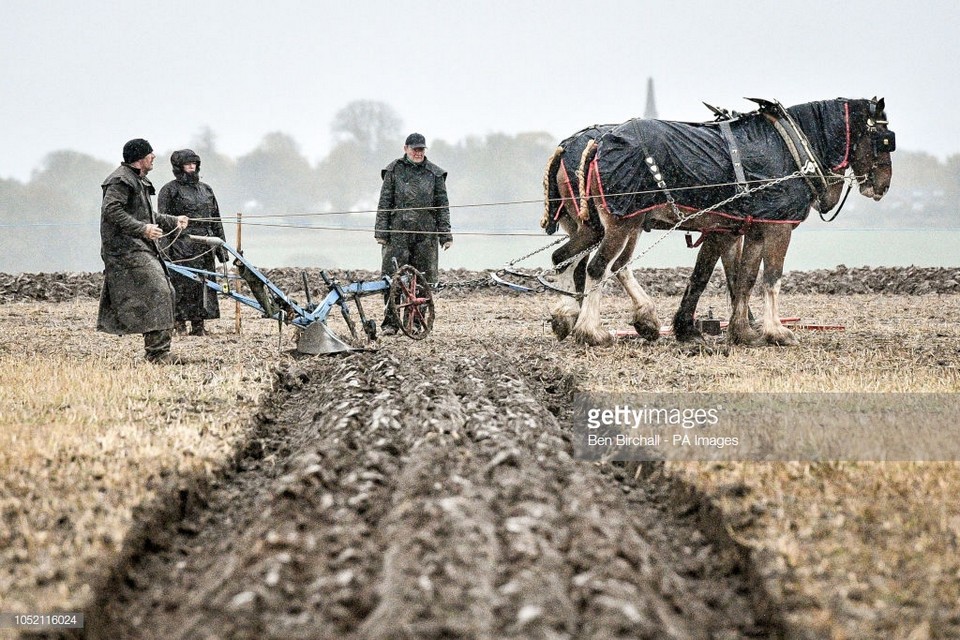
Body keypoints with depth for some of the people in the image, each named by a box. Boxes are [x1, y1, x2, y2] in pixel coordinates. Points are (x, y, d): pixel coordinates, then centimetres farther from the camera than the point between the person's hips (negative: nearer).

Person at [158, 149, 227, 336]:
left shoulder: (205, 189, 18)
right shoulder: (170, 189, 2)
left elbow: (216, 220, 21)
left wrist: (221, 246, 16)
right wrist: (164, 250, -12)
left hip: (205, 248, 5)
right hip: (181, 248, -5)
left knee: (204, 285, 2)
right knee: (182, 284, -8)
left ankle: (198, 326, 6)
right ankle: (179, 323, -2)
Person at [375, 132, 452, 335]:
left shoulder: (434, 174, 9)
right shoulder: (394, 171, 6)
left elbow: (442, 205, 10)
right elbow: (384, 202, 5)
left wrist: (445, 234, 5)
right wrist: (381, 231, -2)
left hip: (426, 234, 2)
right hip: (398, 231, -2)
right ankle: (390, 322, -2)